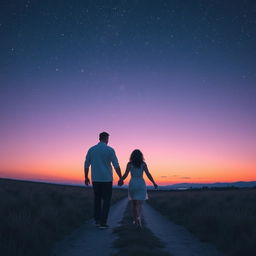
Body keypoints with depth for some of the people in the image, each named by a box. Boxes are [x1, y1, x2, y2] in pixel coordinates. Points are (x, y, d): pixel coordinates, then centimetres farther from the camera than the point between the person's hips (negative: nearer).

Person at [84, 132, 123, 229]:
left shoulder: (91, 149, 3)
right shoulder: (110, 150, -7)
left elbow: (86, 165, 6)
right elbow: (116, 165, -9)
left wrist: (86, 177, 16)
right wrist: (121, 178, -3)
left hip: (95, 179, 4)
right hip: (107, 179, -3)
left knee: (97, 199, 16)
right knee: (106, 200, 4)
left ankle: (97, 221, 17)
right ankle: (103, 222, 1)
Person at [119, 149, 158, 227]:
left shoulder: (129, 164, -1)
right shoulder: (143, 164, 0)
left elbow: (125, 175, -10)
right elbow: (148, 174, -6)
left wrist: (120, 180, 4)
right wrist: (154, 183, 3)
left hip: (132, 184, 1)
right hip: (141, 184, -1)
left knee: (134, 202, 19)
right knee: (139, 204, -3)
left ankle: (135, 220, 25)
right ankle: (138, 217, -30)